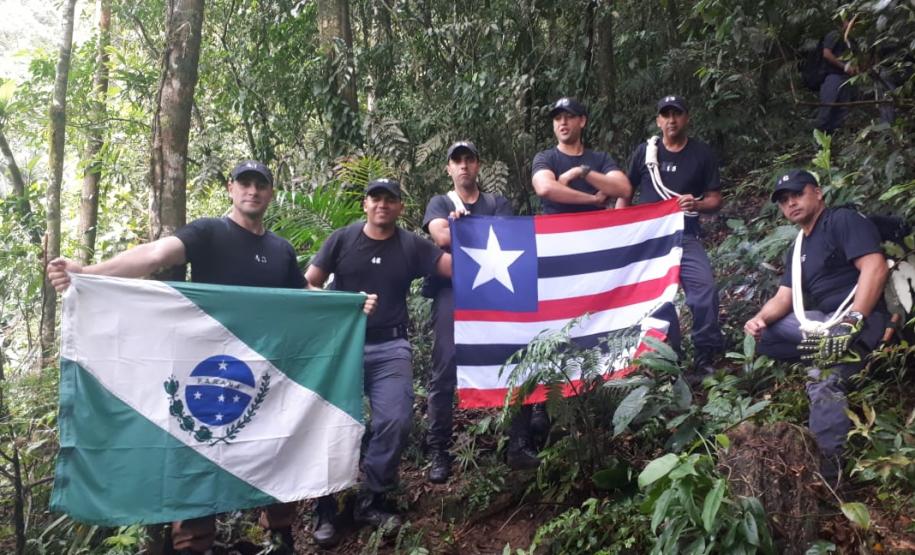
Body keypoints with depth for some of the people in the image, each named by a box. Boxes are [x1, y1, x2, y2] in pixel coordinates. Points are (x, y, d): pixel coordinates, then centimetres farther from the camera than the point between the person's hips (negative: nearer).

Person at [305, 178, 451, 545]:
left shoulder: (412, 246, 6)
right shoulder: (342, 239, 4)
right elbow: (308, 284, 3)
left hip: (390, 348, 1)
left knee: (395, 422, -6)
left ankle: (371, 501, 14)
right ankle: (324, 509, 17)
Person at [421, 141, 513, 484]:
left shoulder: (498, 204, 20)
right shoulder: (439, 203, 17)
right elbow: (442, 237, -4)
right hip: (452, 291, -1)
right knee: (445, 370, -7)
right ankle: (438, 451, -2)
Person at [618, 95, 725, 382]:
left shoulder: (702, 154, 4)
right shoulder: (645, 151, 5)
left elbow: (715, 200, 4)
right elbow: (625, 192, 11)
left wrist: (696, 204, -18)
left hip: (684, 237, -1)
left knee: (705, 287, -21)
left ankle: (705, 355, -6)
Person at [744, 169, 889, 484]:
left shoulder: (844, 220, -4)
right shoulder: (798, 250, 21)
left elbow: (875, 268, -18)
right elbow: (783, 298, 15)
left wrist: (851, 323, -27)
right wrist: (760, 318, -8)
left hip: (860, 317, -9)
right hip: (823, 320, 9)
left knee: (823, 380, -30)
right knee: (762, 336, 6)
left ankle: (830, 468, -24)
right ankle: (825, 360, -3)